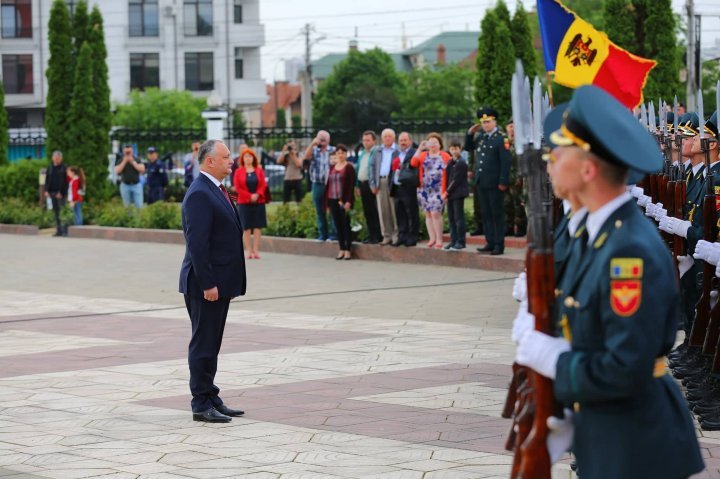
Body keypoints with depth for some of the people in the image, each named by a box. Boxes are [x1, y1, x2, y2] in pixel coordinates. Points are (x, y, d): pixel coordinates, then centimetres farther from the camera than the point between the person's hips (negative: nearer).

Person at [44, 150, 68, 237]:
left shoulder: (64, 168, -2)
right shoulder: (50, 168, 14)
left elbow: (65, 181, -7)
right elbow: (47, 180, 14)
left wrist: (61, 192, -14)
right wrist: (47, 191, 1)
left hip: (61, 193, -5)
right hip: (52, 192, 5)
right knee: (56, 212, 5)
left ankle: (63, 230, -8)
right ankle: (58, 230, 8)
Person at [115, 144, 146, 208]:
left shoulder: (137, 160, 6)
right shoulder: (120, 161, 6)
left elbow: (142, 170, -7)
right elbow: (117, 171, -8)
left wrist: (133, 162, -10)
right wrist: (124, 162, -10)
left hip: (136, 185, 0)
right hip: (125, 185, 0)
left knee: (139, 205, -7)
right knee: (127, 206, 1)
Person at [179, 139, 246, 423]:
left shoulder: (216, 190, 15)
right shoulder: (199, 194, -17)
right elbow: (196, 244, -22)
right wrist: (207, 284, -23)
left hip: (220, 283, 10)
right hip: (206, 285, -10)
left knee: (211, 344, 15)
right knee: (203, 344, -3)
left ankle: (210, 398, 22)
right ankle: (201, 405, 2)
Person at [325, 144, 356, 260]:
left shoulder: (349, 167, -3)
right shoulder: (332, 168, 14)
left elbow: (351, 185, -9)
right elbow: (328, 184, 15)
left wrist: (348, 201, -16)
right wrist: (327, 199, 8)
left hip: (344, 201, -5)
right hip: (333, 201, 5)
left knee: (346, 225, -3)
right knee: (338, 225, 6)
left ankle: (348, 250, 1)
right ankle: (342, 249, 10)